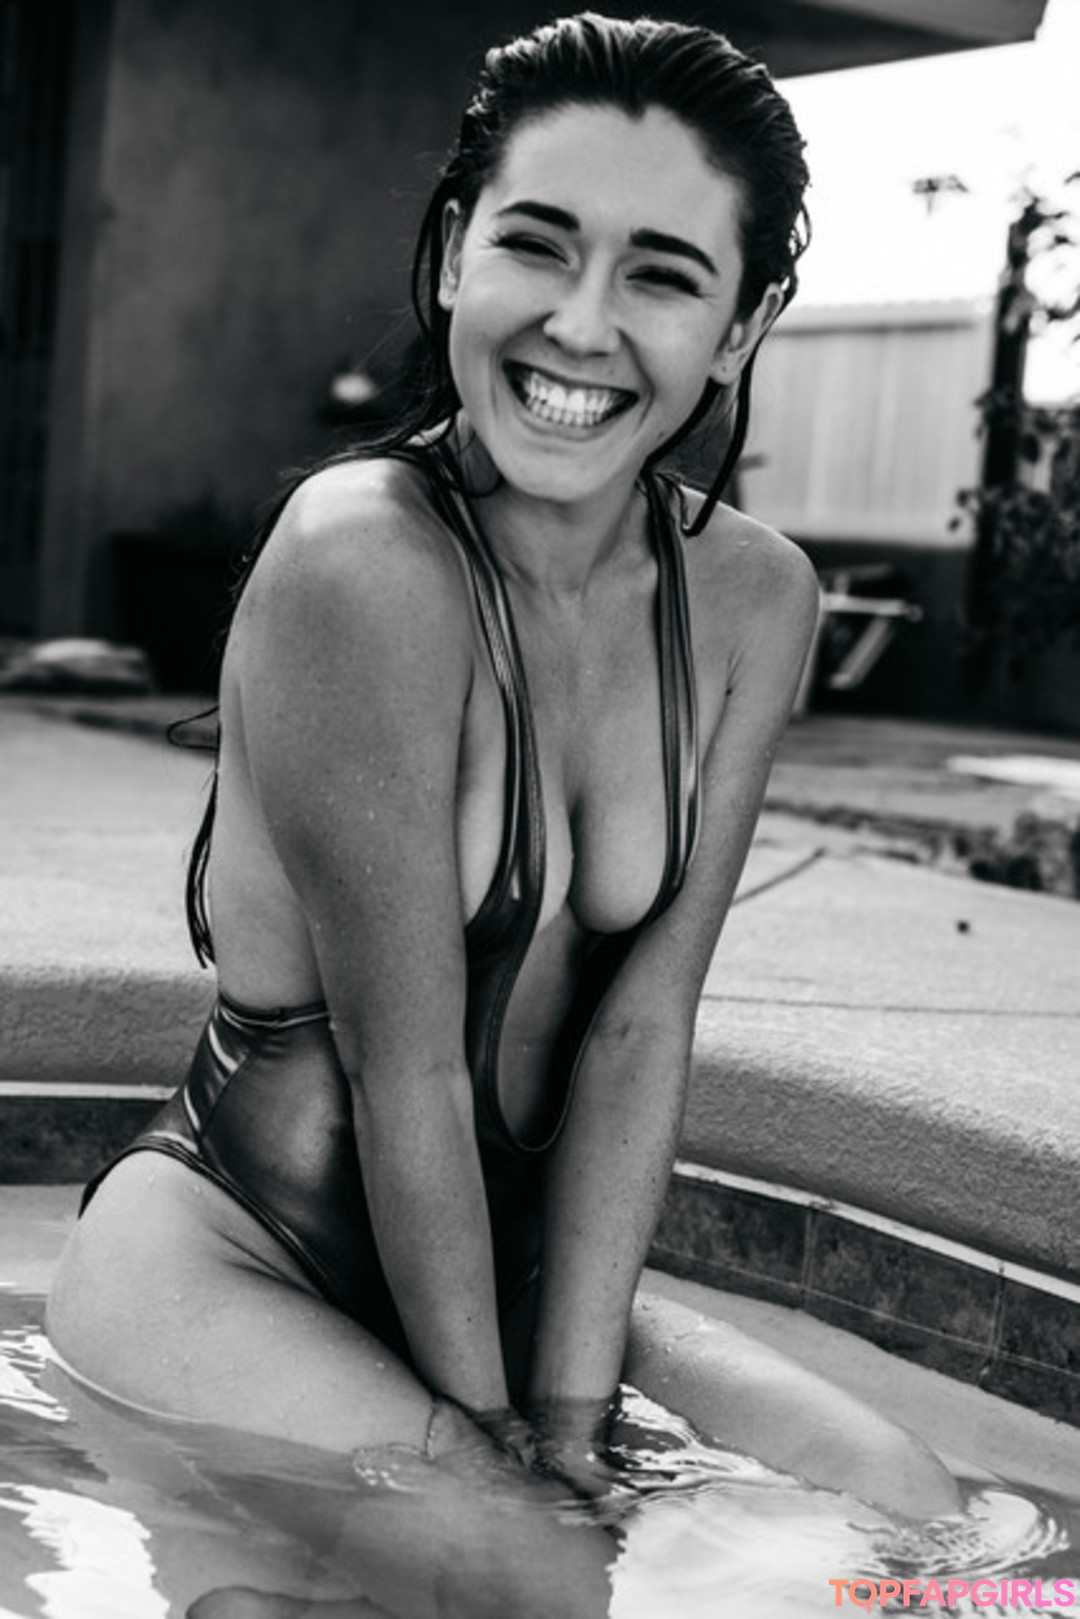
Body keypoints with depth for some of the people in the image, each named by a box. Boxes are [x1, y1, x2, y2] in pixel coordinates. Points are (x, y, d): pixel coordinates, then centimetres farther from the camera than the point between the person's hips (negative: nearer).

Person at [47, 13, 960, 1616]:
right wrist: (487, 1428, -13)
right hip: (219, 1250, -6)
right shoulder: (362, 559, -25)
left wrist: (567, 1414, -11)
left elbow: (642, 1032, -7)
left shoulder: (754, 599, -4)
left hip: (517, 1263, 6)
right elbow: (407, 1073, -21)